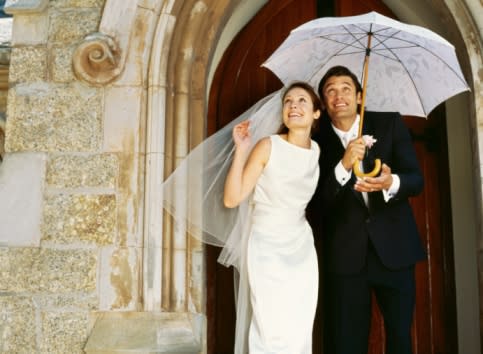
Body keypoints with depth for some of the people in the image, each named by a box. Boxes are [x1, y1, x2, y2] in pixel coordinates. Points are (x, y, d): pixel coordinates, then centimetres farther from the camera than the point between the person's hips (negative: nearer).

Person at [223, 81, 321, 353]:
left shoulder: (319, 151, 2)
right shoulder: (268, 146, -14)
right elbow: (232, 199, -17)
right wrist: (241, 150, -24)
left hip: (302, 249, 5)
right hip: (268, 249, -5)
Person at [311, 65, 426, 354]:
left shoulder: (391, 124, 0)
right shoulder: (318, 141, -2)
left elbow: (417, 179, -6)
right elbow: (319, 201, -8)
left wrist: (391, 183, -28)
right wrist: (344, 166, -25)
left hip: (394, 247, 1)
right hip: (345, 253, -1)